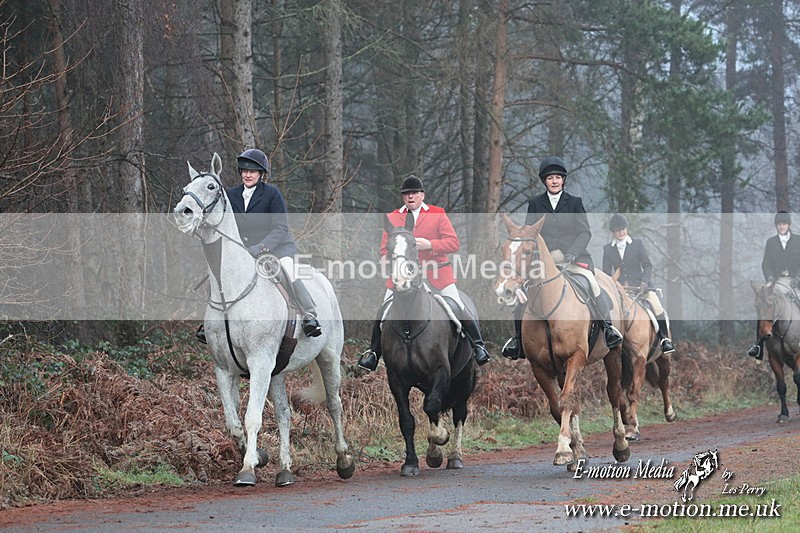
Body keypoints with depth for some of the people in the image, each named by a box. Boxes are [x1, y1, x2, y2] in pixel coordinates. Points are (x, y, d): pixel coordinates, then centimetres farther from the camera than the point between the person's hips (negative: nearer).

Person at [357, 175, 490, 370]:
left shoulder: (437, 214, 2)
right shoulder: (393, 218, 8)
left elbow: (454, 242, -4)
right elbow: (384, 250, 10)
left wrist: (430, 244, -19)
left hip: (437, 275, -2)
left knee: (458, 308, -6)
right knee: (384, 313, 0)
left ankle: (478, 345, 10)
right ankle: (373, 353, 14)